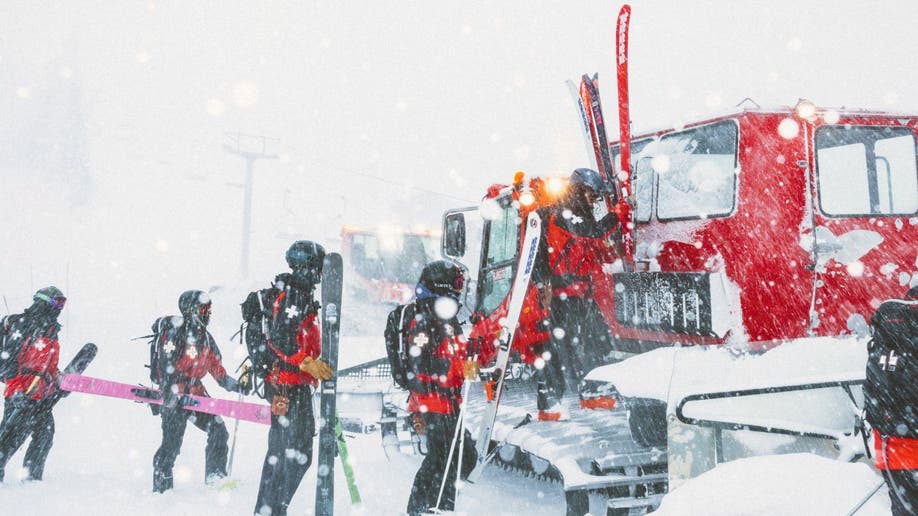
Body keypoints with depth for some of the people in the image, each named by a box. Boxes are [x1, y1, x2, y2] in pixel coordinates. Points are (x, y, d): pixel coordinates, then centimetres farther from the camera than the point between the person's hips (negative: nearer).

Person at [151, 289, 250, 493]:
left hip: (196, 393, 7)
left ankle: (215, 476, 2)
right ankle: (161, 487, 4)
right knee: (172, 443, -7)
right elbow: (165, 365, -15)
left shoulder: (206, 339, 15)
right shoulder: (176, 333, -8)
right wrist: (167, 394, -23)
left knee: (218, 430, -4)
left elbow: (218, 372, 17)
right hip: (175, 395, -7)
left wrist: (237, 386, 5)